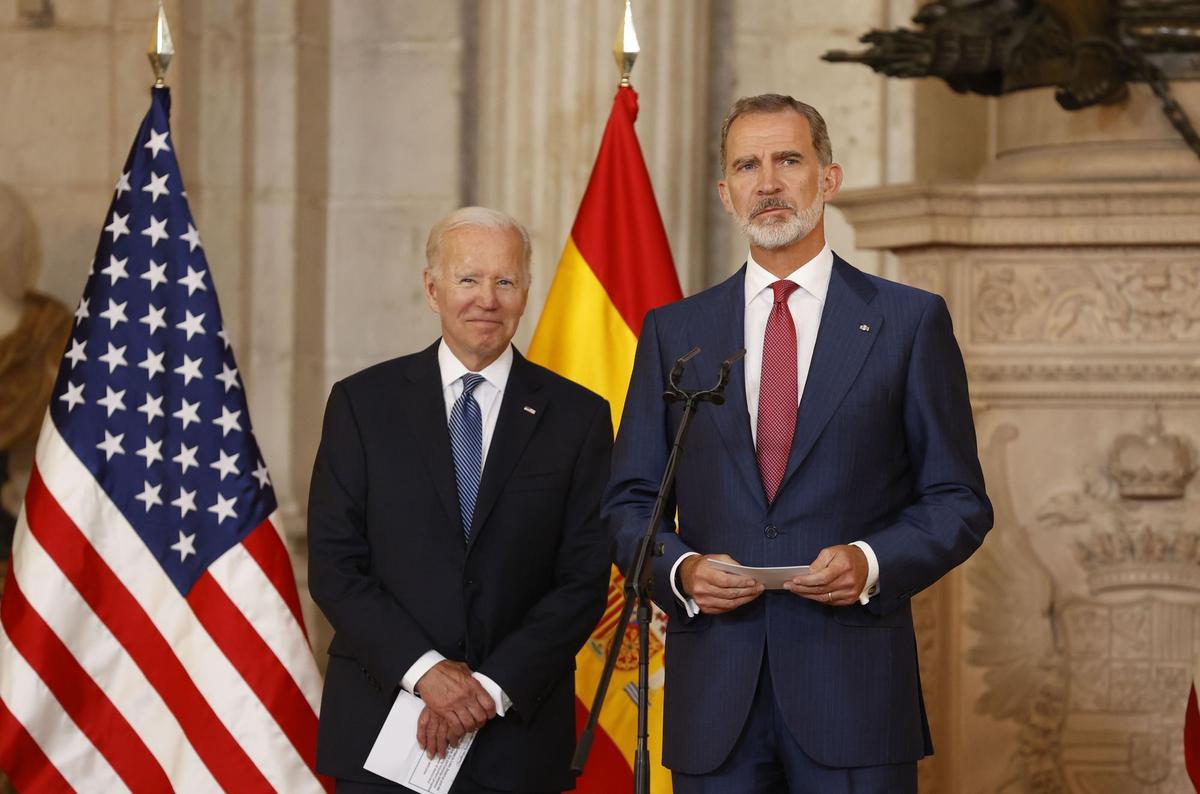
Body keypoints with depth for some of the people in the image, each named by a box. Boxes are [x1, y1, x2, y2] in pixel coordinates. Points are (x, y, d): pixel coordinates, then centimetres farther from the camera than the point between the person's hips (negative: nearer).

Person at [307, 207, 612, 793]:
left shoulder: (578, 417, 3)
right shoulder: (363, 403, 3)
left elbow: (585, 580, -1)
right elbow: (332, 566, -2)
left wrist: (492, 689, -11)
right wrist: (424, 669, -13)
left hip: (516, 734, 0)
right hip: (380, 720, 0)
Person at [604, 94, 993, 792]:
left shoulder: (910, 322, 6)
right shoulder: (673, 332, 13)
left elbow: (959, 501, 5)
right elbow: (630, 500, 13)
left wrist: (872, 562, -12)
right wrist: (679, 569, -7)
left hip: (852, 681, -2)